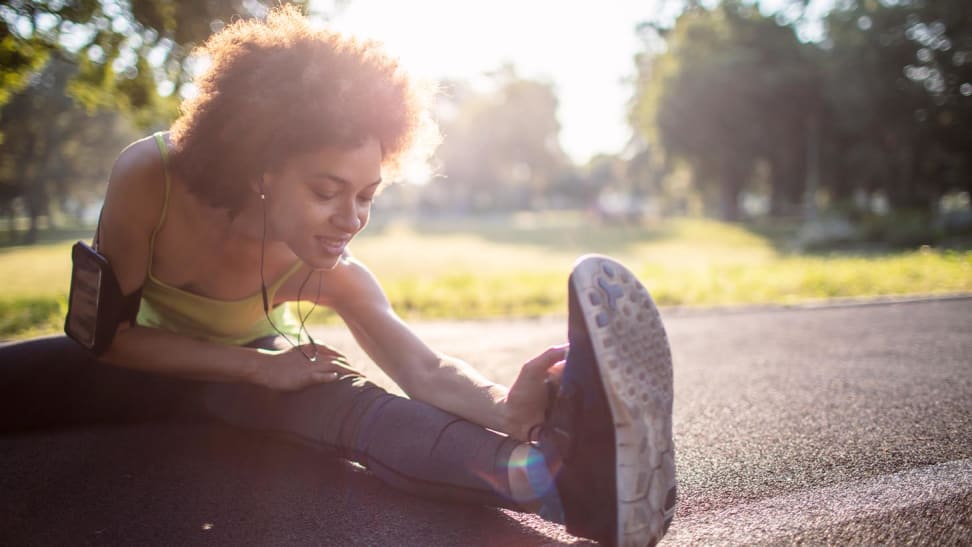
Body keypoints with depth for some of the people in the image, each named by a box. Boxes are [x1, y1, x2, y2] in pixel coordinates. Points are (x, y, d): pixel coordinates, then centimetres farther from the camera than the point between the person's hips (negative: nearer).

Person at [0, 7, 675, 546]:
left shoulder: (331, 274, -27)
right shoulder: (149, 179, -30)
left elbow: (423, 367, -34)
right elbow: (108, 332, -22)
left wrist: (504, 406, -57)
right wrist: (258, 366, -31)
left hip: (250, 368, -1)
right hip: (140, 360, 2)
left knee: (344, 401, -35)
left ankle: (553, 468, -61)